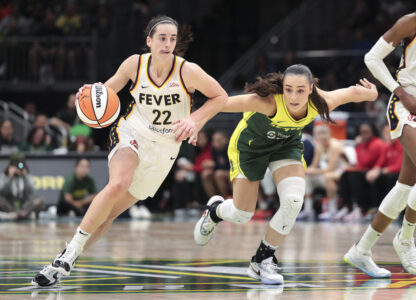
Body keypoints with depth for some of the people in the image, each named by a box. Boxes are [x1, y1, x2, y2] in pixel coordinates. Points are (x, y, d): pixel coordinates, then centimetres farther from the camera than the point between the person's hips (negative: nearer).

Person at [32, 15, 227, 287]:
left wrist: (195, 120, -16)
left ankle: (65, 264, 11)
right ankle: (70, 253, -24)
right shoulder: (135, 64, -9)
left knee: (112, 211, -2)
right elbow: (111, 87, 9)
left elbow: (220, 97, -3)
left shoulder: (188, 71, -14)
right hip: (132, 133, 0)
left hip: (165, 146, 0)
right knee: (118, 184, -32)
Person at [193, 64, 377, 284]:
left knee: (293, 201, -20)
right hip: (250, 144, -3)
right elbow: (225, 103, -49)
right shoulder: (269, 101, -42)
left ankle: (263, 259, 2)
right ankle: (215, 210, 41)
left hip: (287, 145, 3)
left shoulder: (320, 103, -30)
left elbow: (353, 92, -12)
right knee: (241, 215, 2)